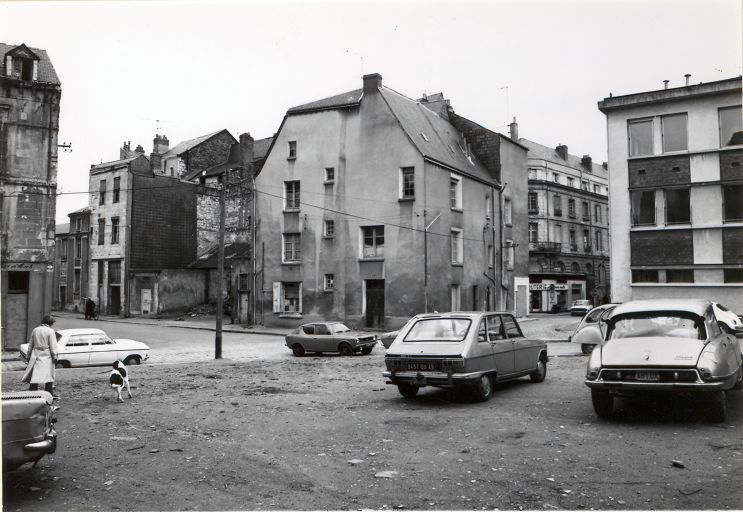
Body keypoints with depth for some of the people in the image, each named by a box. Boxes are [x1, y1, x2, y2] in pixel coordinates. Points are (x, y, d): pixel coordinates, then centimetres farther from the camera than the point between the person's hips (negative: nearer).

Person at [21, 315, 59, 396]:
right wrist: (55, 356, -6)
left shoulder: (35, 330, 9)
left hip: (36, 355, 4)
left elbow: (30, 344, 14)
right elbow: (53, 345, -10)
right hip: (47, 355, -4)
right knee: (48, 374, 4)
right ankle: (49, 392, 9)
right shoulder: (50, 331, -7)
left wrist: (29, 355, 20)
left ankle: (33, 391, -2)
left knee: (35, 373, 3)